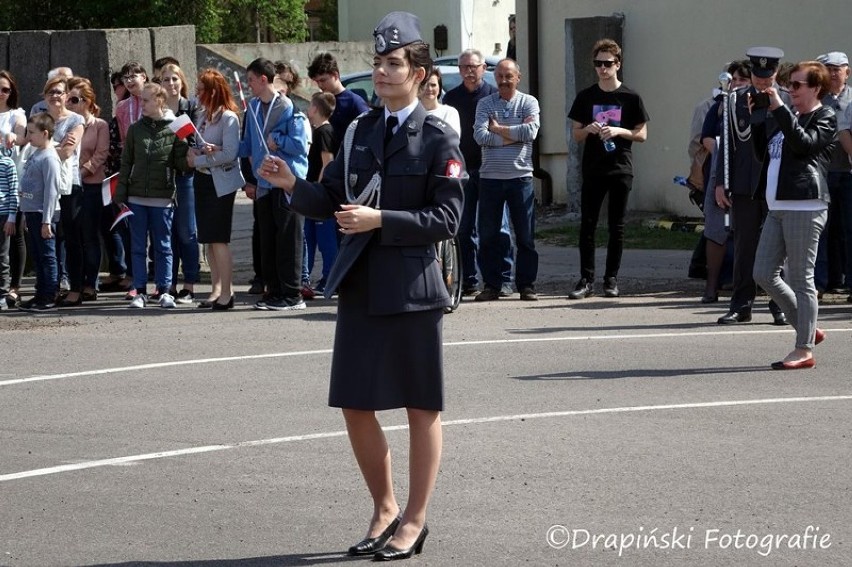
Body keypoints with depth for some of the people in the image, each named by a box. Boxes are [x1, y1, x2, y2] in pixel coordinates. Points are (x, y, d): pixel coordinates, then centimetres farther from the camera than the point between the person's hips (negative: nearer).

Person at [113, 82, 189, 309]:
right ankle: (140, 292, 11)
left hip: (162, 198, -3)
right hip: (137, 197, 3)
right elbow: (126, 162, 9)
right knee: (138, 247, 6)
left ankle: (164, 291, 12)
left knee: (163, 246, 5)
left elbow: (182, 162, 1)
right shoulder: (135, 129, 6)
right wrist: (120, 194, 5)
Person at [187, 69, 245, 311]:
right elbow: (194, 146, 13)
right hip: (203, 180, 8)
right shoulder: (202, 117, 12)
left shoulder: (228, 118, -12)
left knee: (218, 238, -8)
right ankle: (216, 289, 15)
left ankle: (226, 292, -5)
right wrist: (194, 152, -11)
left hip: (221, 182, -8)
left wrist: (198, 160, -13)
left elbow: (229, 154, -19)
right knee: (208, 239, 9)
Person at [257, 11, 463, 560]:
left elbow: (446, 218, -12)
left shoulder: (440, 139, -6)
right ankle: (384, 508, 27)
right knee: (356, 405, 8)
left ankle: (414, 519, 17)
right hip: (359, 284, 5)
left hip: (412, 286, -5)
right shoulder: (362, 130, 10)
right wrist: (294, 184, -8)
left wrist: (381, 220, -19)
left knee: (422, 407, 6)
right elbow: (331, 200, 10)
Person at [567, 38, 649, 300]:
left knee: (616, 227, 3)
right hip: (592, 170, 1)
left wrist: (619, 131, -13)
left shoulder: (630, 97, 2)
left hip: (621, 170, -1)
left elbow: (642, 134, 4)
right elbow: (576, 135, 11)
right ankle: (586, 280, 1)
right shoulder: (586, 97, 7)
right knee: (587, 225, -3)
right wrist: (588, 129, -11)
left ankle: (611, 279, 9)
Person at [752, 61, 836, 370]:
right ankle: (808, 329, 18)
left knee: (801, 278, -6)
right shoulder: (789, 117, 23)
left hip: (804, 207, -9)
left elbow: (804, 143, -18)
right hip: (778, 206, 9)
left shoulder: (825, 117, 0)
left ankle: (804, 349, 0)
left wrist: (779, 109, -17)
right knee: (764, 274, 6)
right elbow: (764, 152, 22)